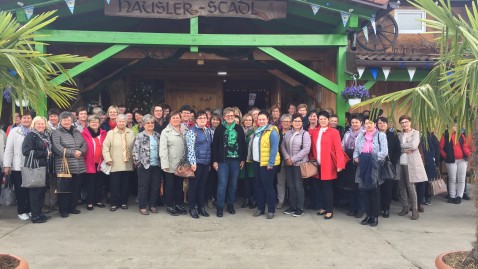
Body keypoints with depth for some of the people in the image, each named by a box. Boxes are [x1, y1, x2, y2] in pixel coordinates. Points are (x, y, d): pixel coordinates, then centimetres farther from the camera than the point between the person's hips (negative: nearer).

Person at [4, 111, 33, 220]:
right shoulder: (14, 131, -2)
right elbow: (9, 149, -4)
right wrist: (7, 165, -8)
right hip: (17, 166, -2)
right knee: (20, 190, 5)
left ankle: (29, 210, 22)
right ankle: (21, 211, 17)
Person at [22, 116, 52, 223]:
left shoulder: (46, 136, 15)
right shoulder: (31, 135, -7)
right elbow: (26, 151, -18)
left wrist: (49, 153, 3)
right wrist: (44, 153, -16)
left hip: (44, 167, 7)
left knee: (42, 190, 11)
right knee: (35, 191, -3)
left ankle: (39, 213, 21)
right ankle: (35, 216, 4)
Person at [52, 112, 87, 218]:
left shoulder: (77, 132, 16)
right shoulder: (56, 133, -2)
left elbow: (84, 144, 12)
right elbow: (57, 148, -15)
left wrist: (80, 152, -10)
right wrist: (73, 153, -15)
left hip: (79, 167, 5)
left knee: (76, 188, 11)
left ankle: (72, 207, 24)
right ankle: (63, 209, 13)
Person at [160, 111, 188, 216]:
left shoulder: (185, 130, 8)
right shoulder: (166, 132, -3)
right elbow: (163, 149, -8)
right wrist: (165, 164, -14)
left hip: (182, 164, 4)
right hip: (171, 164, -3)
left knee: (180, 185, 11)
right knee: (170, 185, 6)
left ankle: (179, 204, 23)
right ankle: (170, 205, 16)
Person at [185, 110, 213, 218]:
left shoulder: (209, 131, 12)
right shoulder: (192, 131, -7)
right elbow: (190, 148, -13)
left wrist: (210, 162, 14)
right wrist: (193, 162, -18)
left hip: (206, 162, 6)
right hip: (197, 162, -6)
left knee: (202, 185, 12)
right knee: (193, 185, 3)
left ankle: (201, 207, 22)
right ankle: (192, 208, 12)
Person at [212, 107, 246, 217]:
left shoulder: (239, 128, 6)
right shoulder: (219, 128, -1)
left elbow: (243, 144, 8)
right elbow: (215, 145, -2)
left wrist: (243, 159, 4)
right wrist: (214, 160, -6)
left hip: (236, 160, 3)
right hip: (223, 160, -3)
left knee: (233, 184, 9)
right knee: (222, 184, -4)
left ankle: (230, 205, 22)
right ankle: (219, 208, 4)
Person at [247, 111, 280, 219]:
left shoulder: (272, 131, -12)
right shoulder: (257, 131, 13)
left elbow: (274, 148, -17)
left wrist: (271, 163, -20)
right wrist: (251, 158, 11)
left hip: (267, 163, -8)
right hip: (257, 162, 8)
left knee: (268, 186, -1)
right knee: (258, 185, 12)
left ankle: (271, 210, 10)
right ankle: (260, 208, 23)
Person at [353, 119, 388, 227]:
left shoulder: (381, 135, -1)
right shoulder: (361, 135, 14)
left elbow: (384, 152, -9)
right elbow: (356, 150, 14)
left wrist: (373, 157, -16)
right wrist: (356, 157, -5)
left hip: (375, 167, -4)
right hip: (363, 167, 4)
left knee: (375, 192, 1)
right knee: (364, 191, 6)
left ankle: (375, 217, 11)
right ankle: (369, 215, 18)